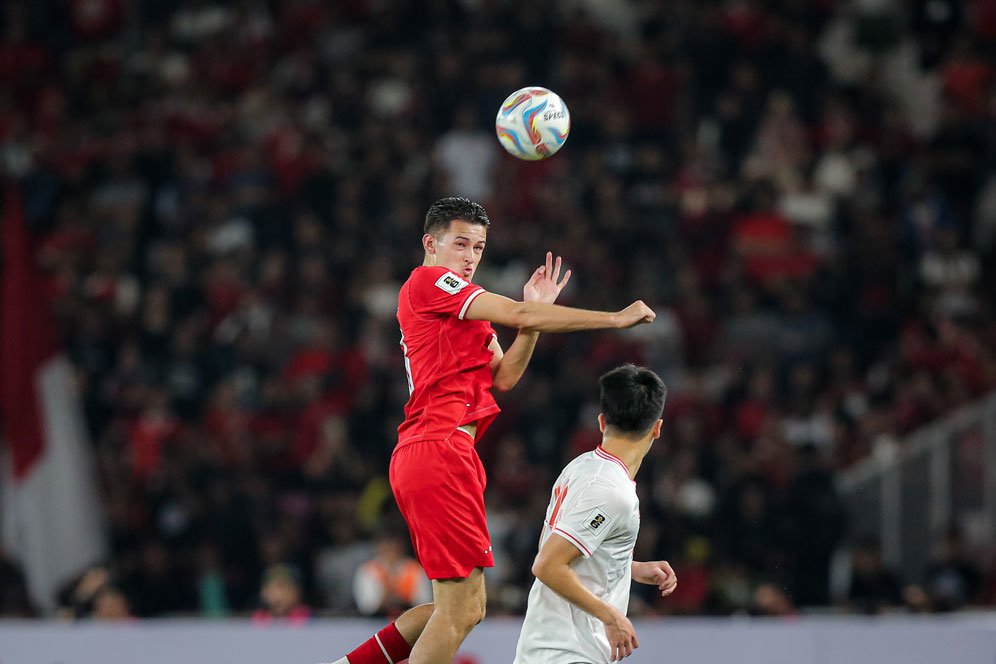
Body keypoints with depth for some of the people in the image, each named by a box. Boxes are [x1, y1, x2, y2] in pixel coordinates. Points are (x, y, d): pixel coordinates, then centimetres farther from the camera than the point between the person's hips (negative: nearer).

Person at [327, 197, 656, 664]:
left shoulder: (461, 309, 26)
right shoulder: (428, 281, -3)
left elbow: (503, 377, 17)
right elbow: (520, 315, -11)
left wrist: (536, 312, 8)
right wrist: (615, 319, -8)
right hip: (439, 448, -10)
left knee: (466, 608, 11)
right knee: (459, 608, -11)